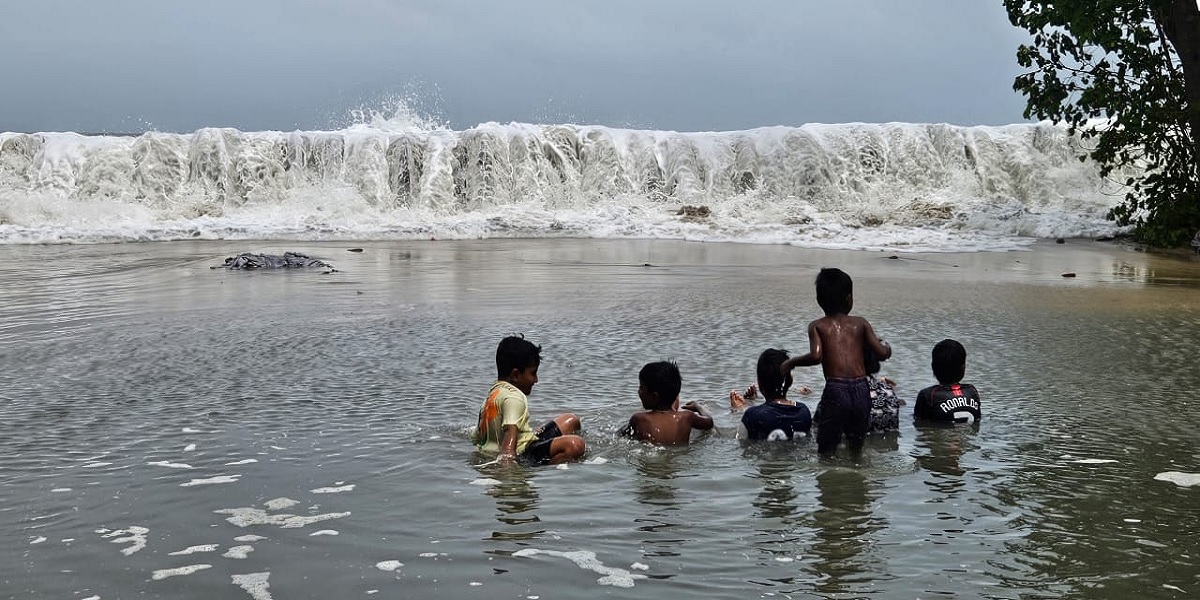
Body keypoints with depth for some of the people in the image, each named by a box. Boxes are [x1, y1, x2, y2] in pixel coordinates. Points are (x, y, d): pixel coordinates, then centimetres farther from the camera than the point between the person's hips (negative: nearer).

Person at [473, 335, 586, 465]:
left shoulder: (493, 392, 18)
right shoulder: (514, 397, -14)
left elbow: (479, 436, 24)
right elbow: (511, 429, -30)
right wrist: (507, 458, -43)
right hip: (521, 453, -11)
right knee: (575, 445, -32)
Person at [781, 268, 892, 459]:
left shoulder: (817, 326, 5)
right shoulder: (860, 323, 11)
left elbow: (816, 356, -13)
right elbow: (882, 353, 5)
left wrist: (791, 363, 4)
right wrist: (886, 346, 28)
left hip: (835, 390, -3)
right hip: (861, 390, 3)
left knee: (826, 451, 7)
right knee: (856, 450, 20)